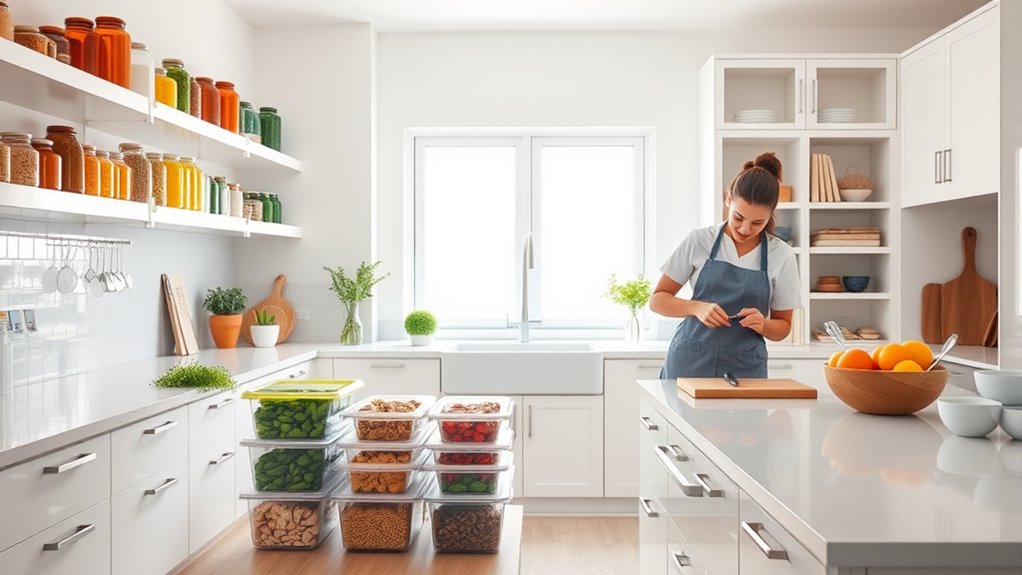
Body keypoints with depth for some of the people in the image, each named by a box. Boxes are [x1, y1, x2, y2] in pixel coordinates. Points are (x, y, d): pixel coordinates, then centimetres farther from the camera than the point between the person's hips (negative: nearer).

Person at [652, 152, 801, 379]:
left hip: (744, 369, 1)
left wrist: (762, 324, -13)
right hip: (690, 362, 0)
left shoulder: (781, 256, 0)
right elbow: (657, 299, 2)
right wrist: (697, 307, -16)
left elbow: (782, 326, 9)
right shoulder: (699, 241, -2)